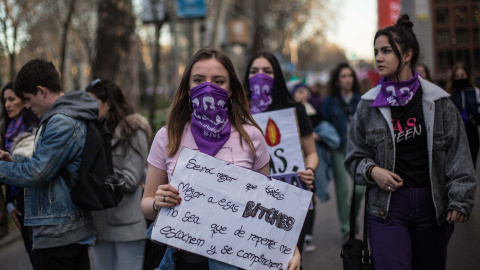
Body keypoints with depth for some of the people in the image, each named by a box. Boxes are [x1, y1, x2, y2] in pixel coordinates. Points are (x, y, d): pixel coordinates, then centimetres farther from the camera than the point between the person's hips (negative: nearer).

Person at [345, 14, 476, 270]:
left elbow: (458, 155, 4)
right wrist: (372, 171, -8)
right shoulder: (368, 105, 5)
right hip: (386, 205, 0)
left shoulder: (437, 100, 3)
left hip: (431, 203, 0)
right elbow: (354, 157, 12)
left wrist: (460, 201, -3)